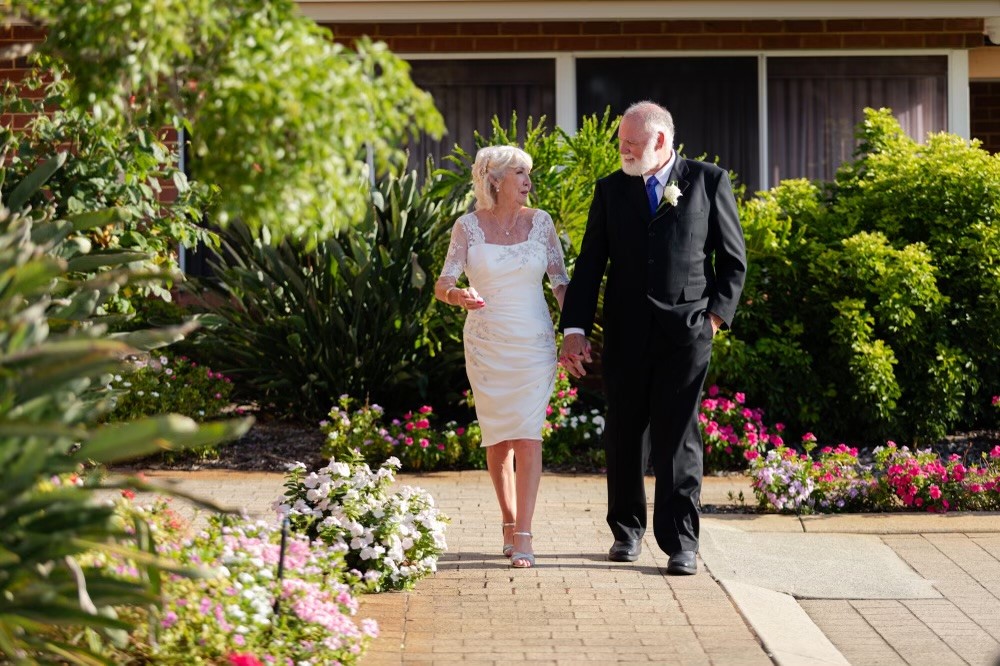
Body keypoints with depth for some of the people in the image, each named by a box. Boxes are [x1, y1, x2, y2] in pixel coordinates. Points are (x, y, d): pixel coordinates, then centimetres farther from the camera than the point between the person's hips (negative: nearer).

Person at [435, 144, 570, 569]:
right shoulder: (468, 227, -2)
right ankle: (509, 522, 27)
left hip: (534, 342, 0)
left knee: (528, 436, -10)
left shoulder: (540, 222, 1)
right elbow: (443, 283, -8)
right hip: (486, 343, 0)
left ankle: (523, 538, -12)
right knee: (498, 438, 8)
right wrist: (457, 295, -31)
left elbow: (560, 281, 4)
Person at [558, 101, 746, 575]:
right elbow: (589, 264, 6)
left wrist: (716, 315, -3)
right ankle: (627, 529, 24)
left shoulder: (709, 181, 3)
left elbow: (733, 258, 7)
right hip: (625, 334, 3)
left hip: (686, 331, -3)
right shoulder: (611, 189, 10)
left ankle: (681, 543, -1)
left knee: (678, 436, -5)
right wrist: (574, 329, -2)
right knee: (624, 434, 9)